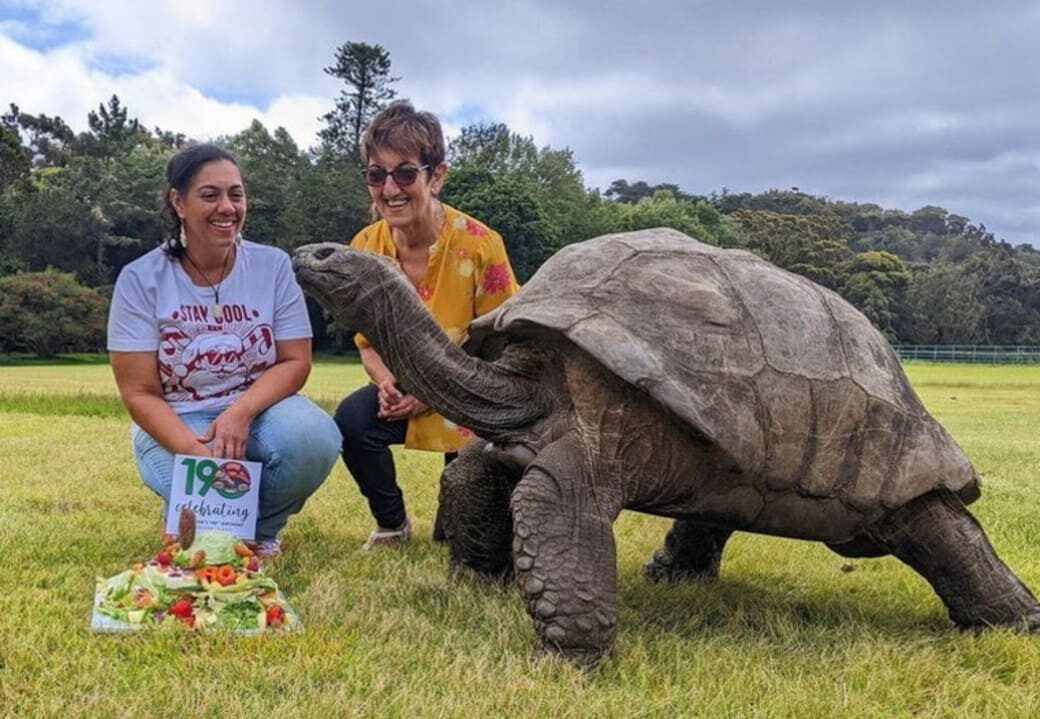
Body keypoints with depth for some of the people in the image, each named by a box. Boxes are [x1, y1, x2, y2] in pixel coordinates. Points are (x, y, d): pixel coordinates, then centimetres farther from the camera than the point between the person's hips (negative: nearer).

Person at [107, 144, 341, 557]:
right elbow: (139, 393, -11)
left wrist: (240, 413, -26)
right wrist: (197, 451, -29)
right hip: (176, 425, -2)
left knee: (312, 438, -32)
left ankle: (260, 530, 1)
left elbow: (295, 363, -6)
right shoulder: (140, 279, -9)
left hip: (259, 409, 2)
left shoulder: (273, 265, -4)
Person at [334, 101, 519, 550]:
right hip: (403, 392, 3)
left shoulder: (479, 245, -22)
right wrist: (386, 382, -19)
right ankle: (392, 524, 0)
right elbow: (368, 341, 3)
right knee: (352, 420, -30)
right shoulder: (365, 248, -9)